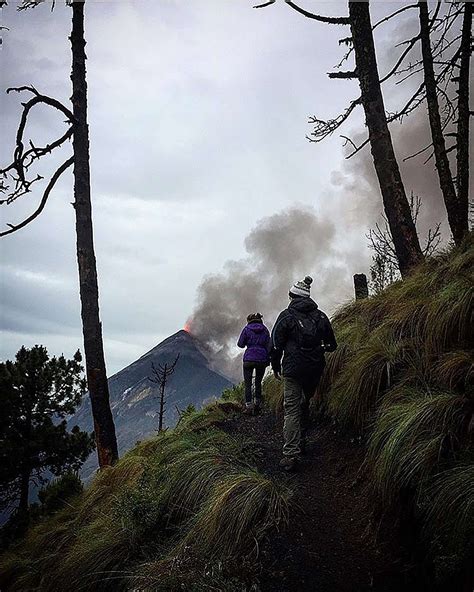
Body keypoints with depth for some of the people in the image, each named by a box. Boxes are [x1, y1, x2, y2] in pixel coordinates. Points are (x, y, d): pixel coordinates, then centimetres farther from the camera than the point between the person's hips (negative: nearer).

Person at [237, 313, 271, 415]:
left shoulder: (247, 329, -1)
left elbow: (240, 344, 2)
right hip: (262, 359, 3)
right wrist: (268, 360, 11)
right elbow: (268, 346, 5)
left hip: (249, 359, -3)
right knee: (258, 382, 17)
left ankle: (248, 405, -2)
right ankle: (257, 404, 18)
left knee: (248, 383, 4)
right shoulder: (265, 330, 6)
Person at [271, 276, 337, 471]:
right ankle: (301, 443, 34)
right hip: (315, 369, 5)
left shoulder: (287, 316, -6)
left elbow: (276, 345, -7)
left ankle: (291, 455, -9)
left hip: (293, 369, -5)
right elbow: (331, 345, 13)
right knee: (304, 405, 21)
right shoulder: (320, 316, 6)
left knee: (292, 409, -3)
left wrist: (275, 367, 6)